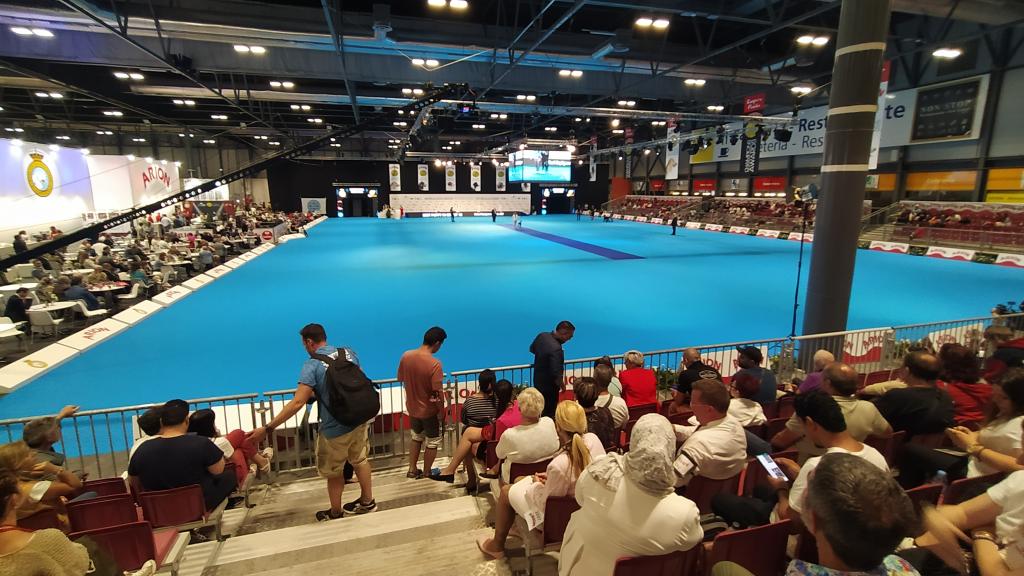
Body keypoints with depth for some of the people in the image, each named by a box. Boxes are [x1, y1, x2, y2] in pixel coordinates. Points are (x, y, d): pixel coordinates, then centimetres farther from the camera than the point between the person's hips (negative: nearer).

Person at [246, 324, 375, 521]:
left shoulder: (312, 365, -19)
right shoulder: (349, 352, -1)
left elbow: (297, 403, -25)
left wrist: (267, 429, -19)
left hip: (335, 429, -5)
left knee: (333, 472, 17)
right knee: (360, 460, 24)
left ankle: (335, 513, 36)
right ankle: (367, 501, 39)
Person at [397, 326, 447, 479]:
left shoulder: (406, 356, -11)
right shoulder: (434, 364, -28)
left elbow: (401, 380, 3)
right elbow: (438, 393, -24)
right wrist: (442, 412, -9)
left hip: (412, 407, 6)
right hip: (429, 410, -6)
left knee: (416, 438, 28)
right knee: (432, 442, 17)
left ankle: (412, 470, 36)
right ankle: (427, 473, 30)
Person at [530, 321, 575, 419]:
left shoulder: (542, 335, -9)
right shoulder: (556, 349, -33)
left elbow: (532, 349, 11)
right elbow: (556, 374, -31)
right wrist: (562, 385, -13)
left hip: (538, 380, 8)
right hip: (549, 385, -8)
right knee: (549, 412, 11)